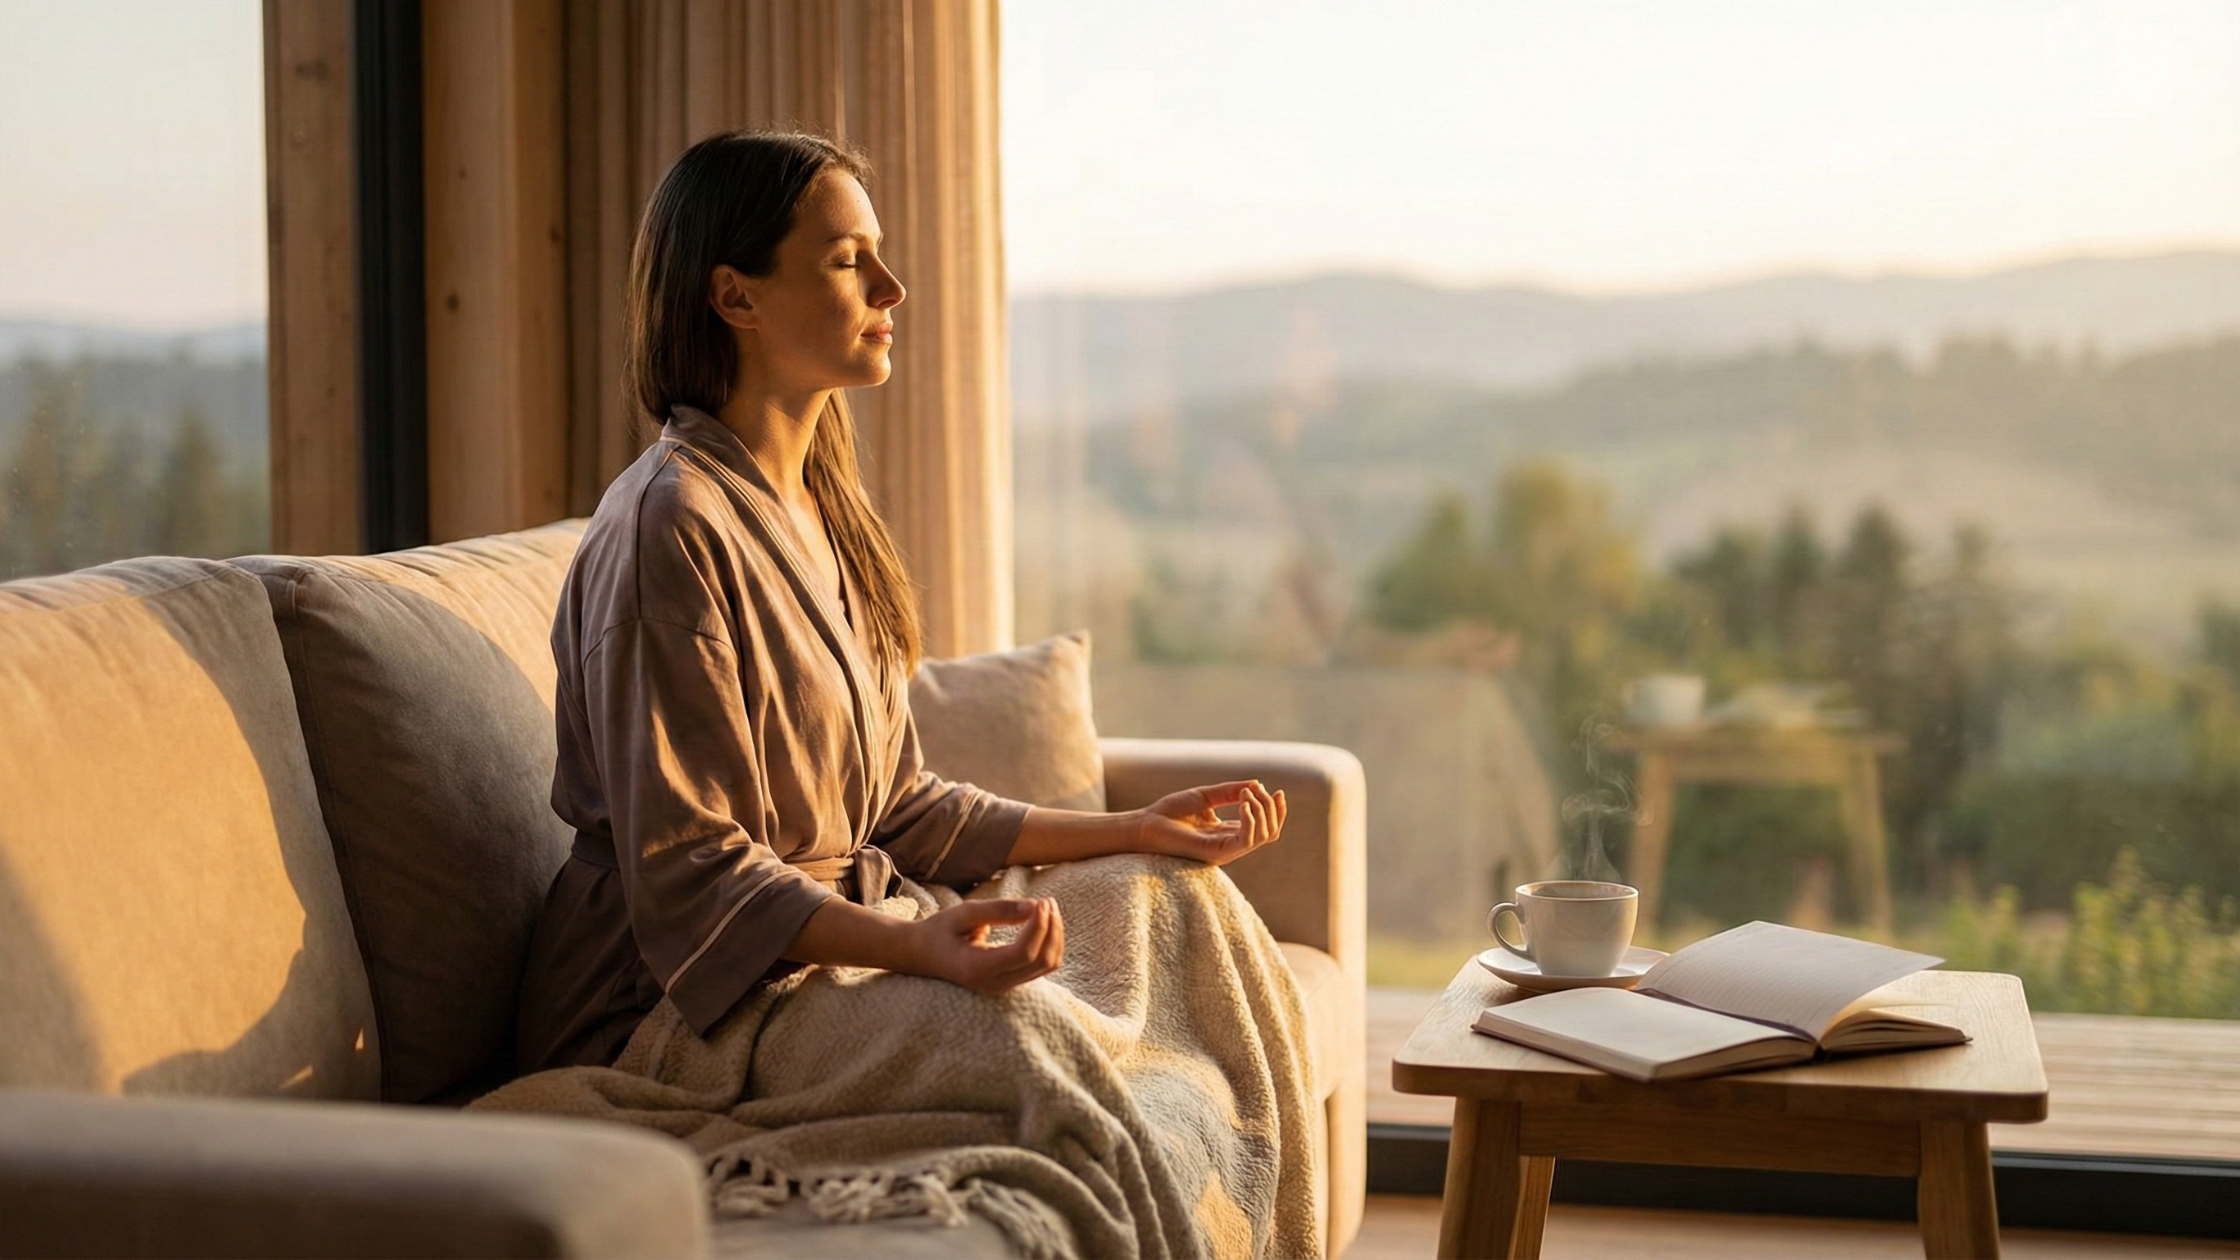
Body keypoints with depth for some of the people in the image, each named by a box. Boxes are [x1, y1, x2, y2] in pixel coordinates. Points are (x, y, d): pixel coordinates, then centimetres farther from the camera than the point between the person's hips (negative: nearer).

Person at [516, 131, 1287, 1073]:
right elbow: (688, 875, -22)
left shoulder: (822, 507, 13)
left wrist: (1141, 829, 11)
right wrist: (918, 947, -37)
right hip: (674, 1009, -9)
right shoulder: (670, 526, -17)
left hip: (832, 935, 9)